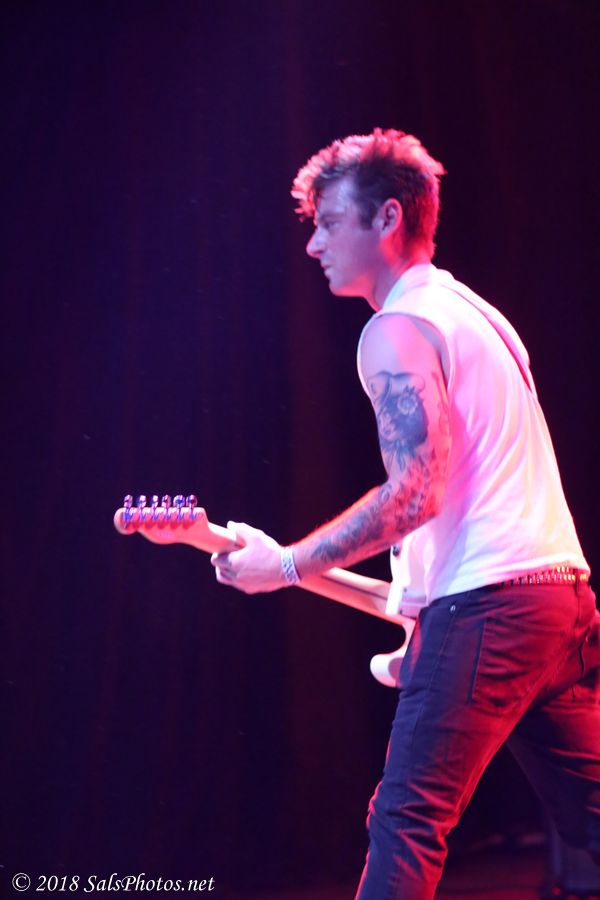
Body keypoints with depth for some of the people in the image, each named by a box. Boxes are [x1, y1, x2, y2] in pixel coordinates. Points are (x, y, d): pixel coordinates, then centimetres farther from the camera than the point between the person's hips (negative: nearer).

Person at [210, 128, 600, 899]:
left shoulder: (398, 330, -8)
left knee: (407, 825, -7)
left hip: (487, 605, -9)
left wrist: (285, 564, -10)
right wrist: (427, 607, 25)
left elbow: (416, 492, -18)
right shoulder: (476, 313, 21)